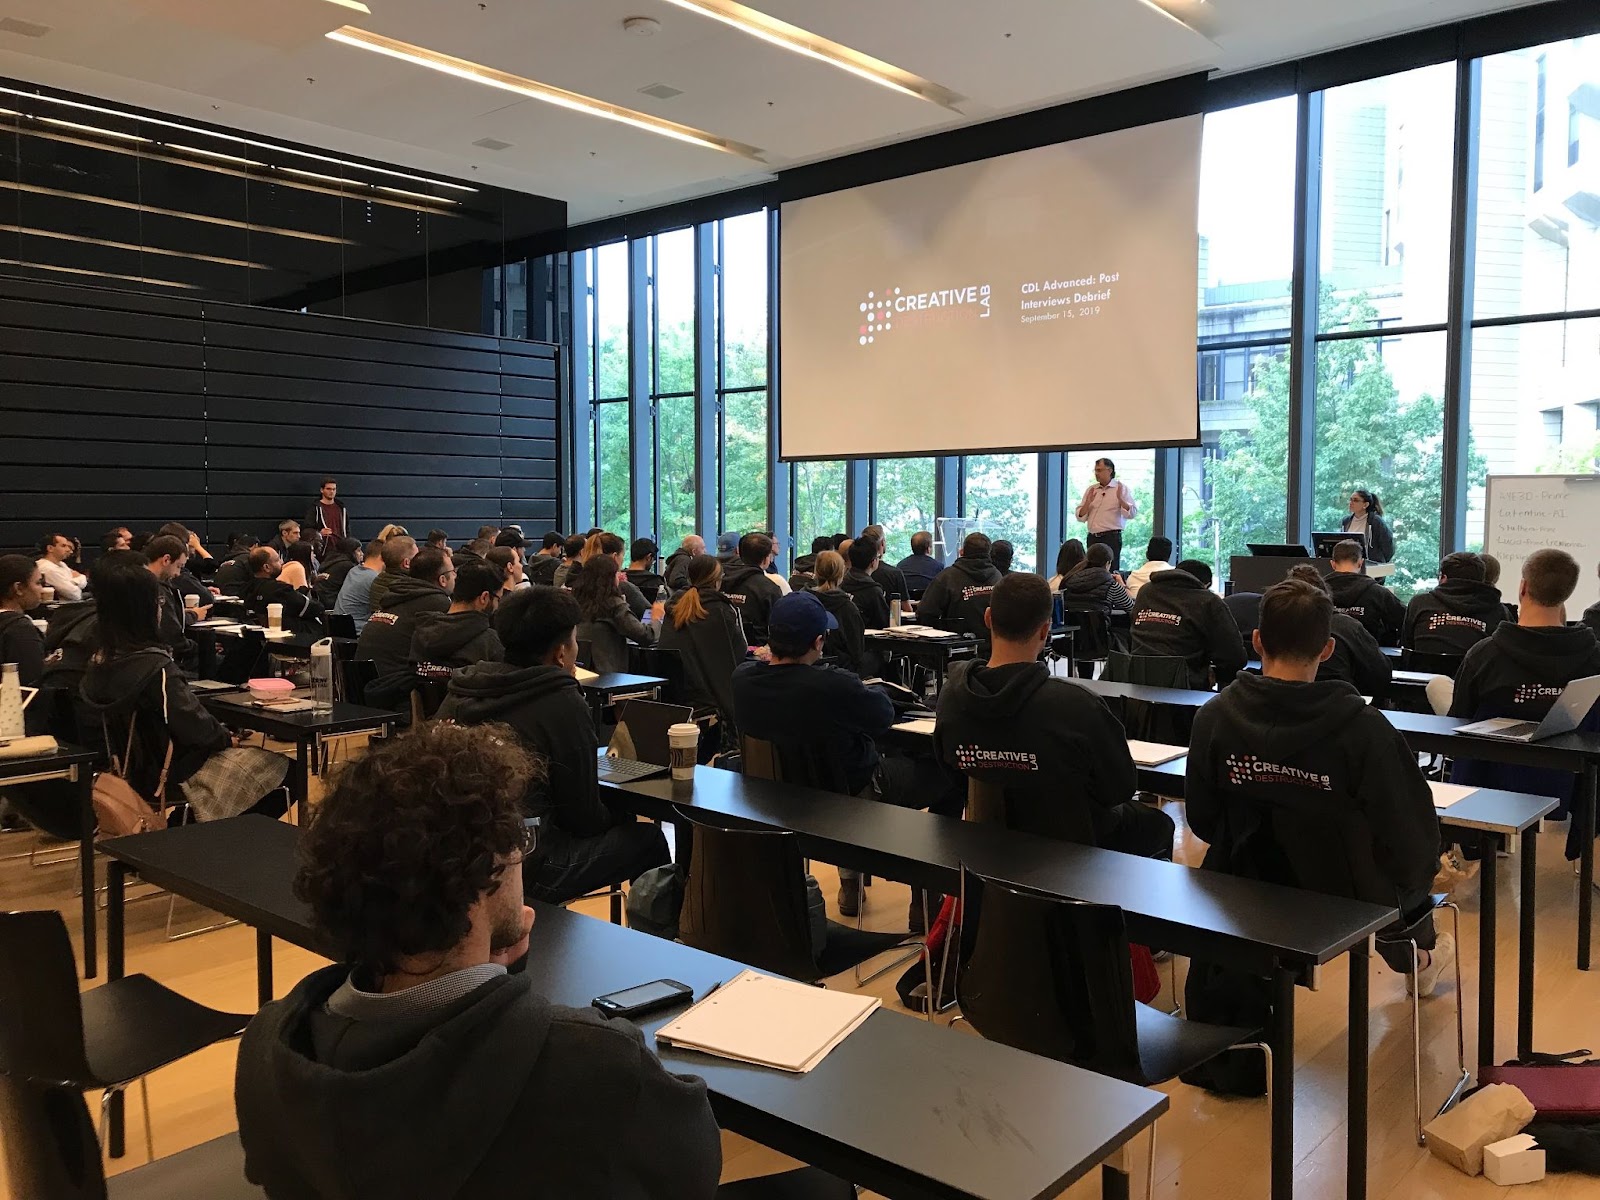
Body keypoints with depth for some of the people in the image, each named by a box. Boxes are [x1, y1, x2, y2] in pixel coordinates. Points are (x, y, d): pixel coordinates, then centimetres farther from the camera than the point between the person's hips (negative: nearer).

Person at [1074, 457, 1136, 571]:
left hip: (1111, 536, -5)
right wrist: (1088, 502, -6)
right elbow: (1080, 517, 10)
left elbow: (1133, 513, -8)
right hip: (1093, 537, 5)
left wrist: (1120, 499, -21)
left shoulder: (1121, 488, 1)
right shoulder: (1091, 490, 13)